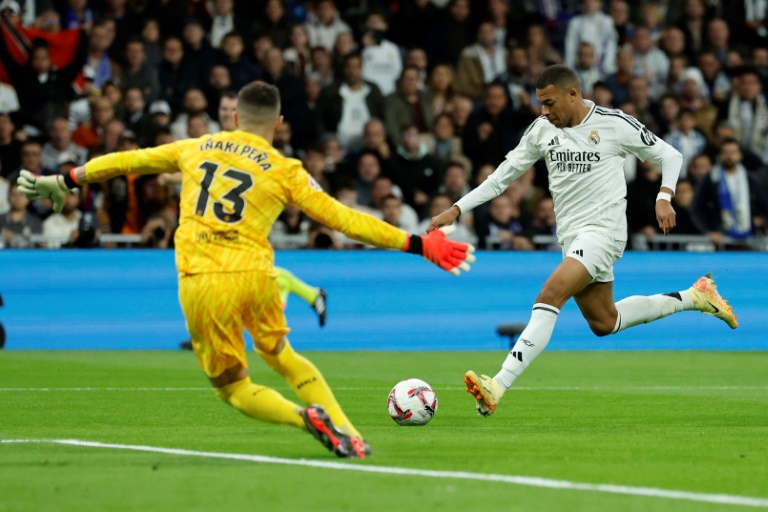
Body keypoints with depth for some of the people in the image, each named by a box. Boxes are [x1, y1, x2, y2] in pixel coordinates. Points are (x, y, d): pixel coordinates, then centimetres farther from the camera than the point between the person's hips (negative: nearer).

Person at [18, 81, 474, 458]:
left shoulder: (196, 149, 13)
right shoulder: (284, 170, 6)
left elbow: (129, 161, 23)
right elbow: (341, 218, 3)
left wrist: (67, 180, 38)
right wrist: (415, 244, 6)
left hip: (199, 283, 0)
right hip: (254, 275, 0)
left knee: (232, 386, 12)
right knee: (280, 354, 25)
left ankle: (305, 417, -15)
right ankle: (346, 432, 12)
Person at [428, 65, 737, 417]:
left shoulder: (614, 124, -8)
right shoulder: (542, 129, 6)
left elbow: (669, 155, 3)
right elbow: (504, 176, 10)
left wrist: (664, 198, -14)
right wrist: (456, 210, 3)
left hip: (603, 229, -8)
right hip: (571, 238, 8)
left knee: (549, 298, -25)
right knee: (603, 323, 16)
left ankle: (498, 386, -34)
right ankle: (692, 298, 36)